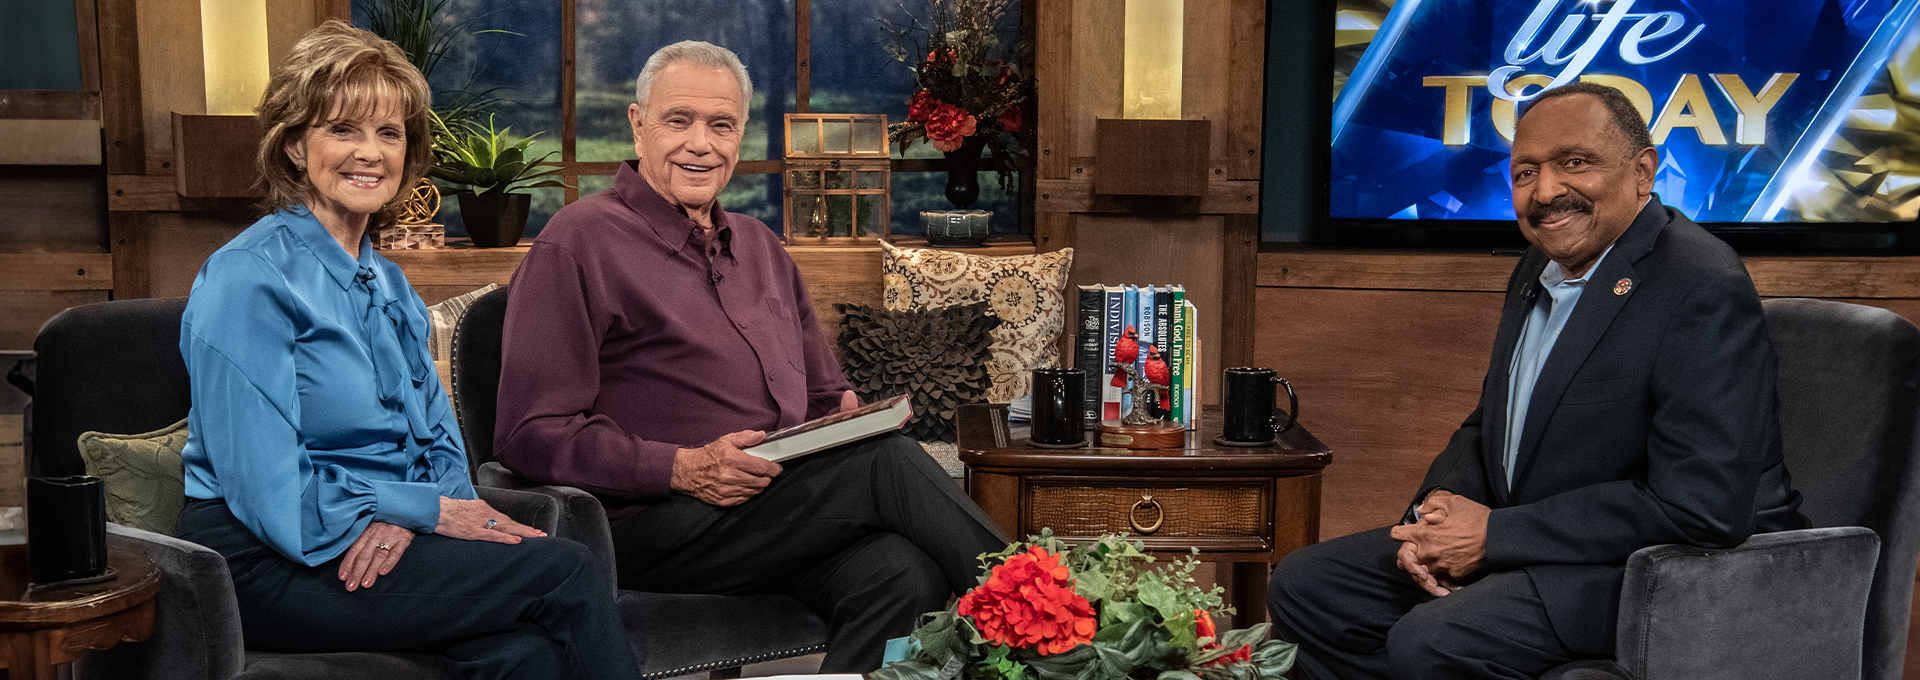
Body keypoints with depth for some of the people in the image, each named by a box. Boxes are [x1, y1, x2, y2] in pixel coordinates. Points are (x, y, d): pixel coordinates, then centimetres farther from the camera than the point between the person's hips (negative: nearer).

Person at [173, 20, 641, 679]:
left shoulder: (389, 285, 16)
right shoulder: (249, 278, -10)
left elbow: (442, 445, 12)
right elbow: (268, 494, -16)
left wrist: (401, 515, -11)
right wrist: (429, 509, -11)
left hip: (381, 541, 6)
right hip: (269, 567, -6)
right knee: (567, 571, -21)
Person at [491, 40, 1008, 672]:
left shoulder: (760, 247, 23)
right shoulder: (579, 241, 0)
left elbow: (821, 394, 29)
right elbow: (532, 433, -8)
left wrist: (846, 412, 2)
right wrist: (682, 469, -19)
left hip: (787, 506, 6)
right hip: (653, 523, -6)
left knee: (902, 573, -29)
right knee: (889, 462, -25)